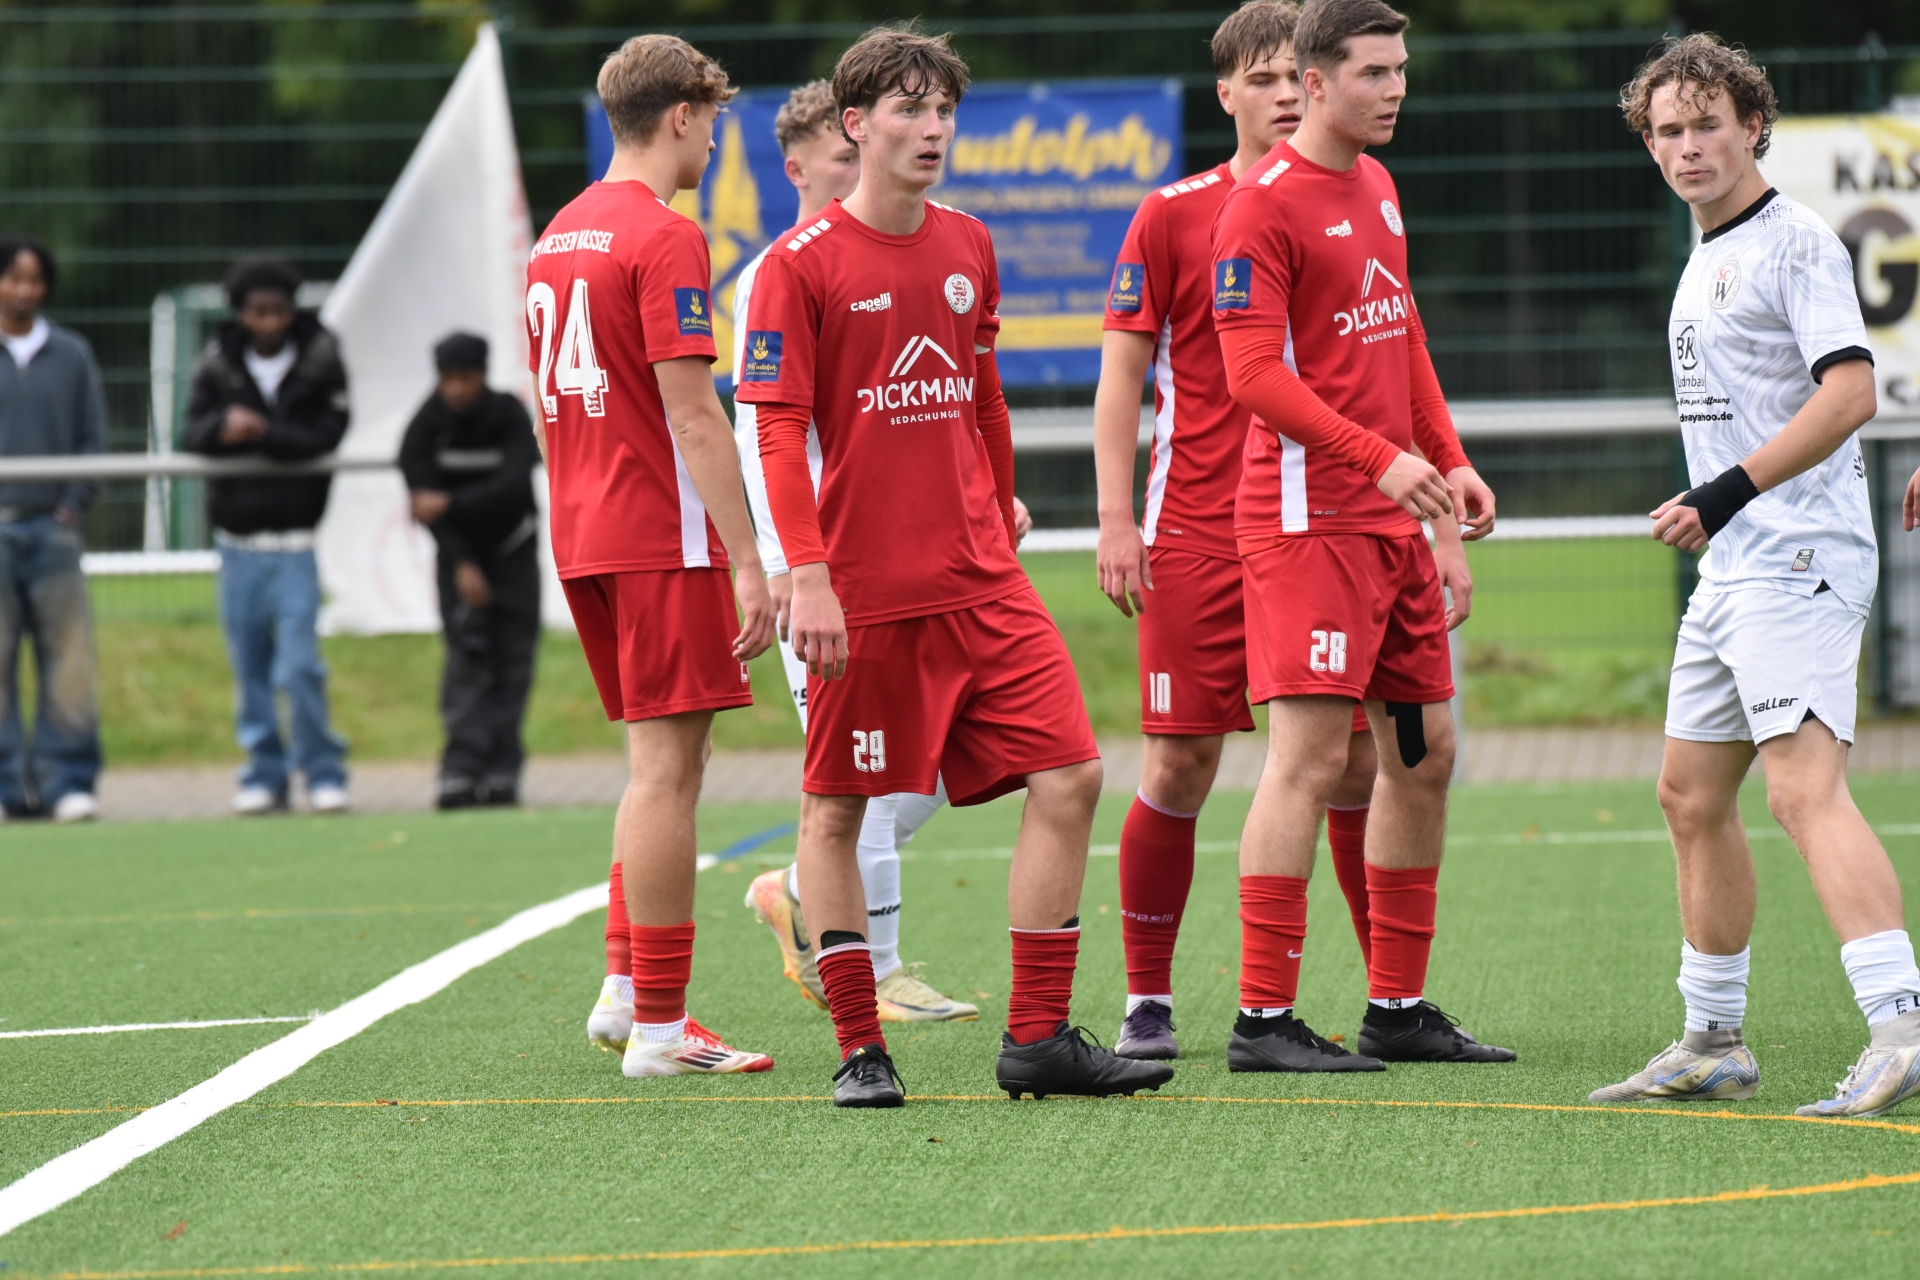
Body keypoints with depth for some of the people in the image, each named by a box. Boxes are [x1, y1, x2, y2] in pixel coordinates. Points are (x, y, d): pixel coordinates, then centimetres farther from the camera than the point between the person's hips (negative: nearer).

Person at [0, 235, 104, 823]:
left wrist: (74, 504, 0)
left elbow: (93, 437, 12)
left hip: (52, 527, 1)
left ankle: (68, 780, 1)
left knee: (70, 660, -4)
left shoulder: (71, 355, 11)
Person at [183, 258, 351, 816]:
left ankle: (323, 772, 2)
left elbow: (326, 436, -12)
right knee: (249, 666, 7)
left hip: (295, 537, -3)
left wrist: (259, 434, -21)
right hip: (237, 537, 3)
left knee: (300, 664, -9)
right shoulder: (218, 365, 4)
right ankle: (264, 774, 16)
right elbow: (192, 436, -4)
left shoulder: (321, 361, -2)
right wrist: (222, 427, -26)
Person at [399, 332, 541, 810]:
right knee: (467, 656, -12)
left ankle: (502, 772, -5)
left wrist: (450, 504, -35)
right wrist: (461, 565, -24)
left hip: (513, 550, 0)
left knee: (512, 661, -5)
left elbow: (513, 487, -27)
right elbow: (424, 497, -17)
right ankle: (461, 770, -20)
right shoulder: (426, 426, -14)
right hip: (459, 552, 0)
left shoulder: (511, 416, -16)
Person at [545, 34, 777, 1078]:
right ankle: (657, 1025, -4)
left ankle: (625, 988, 15)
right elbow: (690, 413, -17)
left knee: (661, 766, 18)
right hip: (663, 540, -9)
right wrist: (746, 560, -17)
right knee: (666, 768, -5)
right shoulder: (664, 238, -13)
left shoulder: (558, 237, 14)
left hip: (584, 540, 9)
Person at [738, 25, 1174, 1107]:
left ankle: (1038, 1040, 3)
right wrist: (809, 574, -17)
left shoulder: (969, 249, 10)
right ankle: (861, 1049, 10)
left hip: (981, 582, 6)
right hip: (863, 592, -5)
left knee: (1069, 776, -2)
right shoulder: (803, 264, -7)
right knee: (837, 811, 1)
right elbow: (779, 430, -10)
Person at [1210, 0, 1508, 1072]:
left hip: (1394, 519, 9)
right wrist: (1380, 458, -23)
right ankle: (1264, 1021, -9)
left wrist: (1449, 458, 16)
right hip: (1309, 517, -9)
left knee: (1425, 751, 10)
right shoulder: (1264, 204, -12)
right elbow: (1255, 374, -18)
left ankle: (1400, 1009, 18)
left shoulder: (1376, 185, 15)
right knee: (1312, 756, -12)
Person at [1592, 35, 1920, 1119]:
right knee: (1692, 794, 13)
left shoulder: (1797, 242, -9)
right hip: (1732, 571, 10)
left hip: (1799, 561, -10)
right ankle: (1715, 1043, 22)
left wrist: (1728, 494, -23)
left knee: (1805, 786, -22)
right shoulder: (1708, 258, 19)